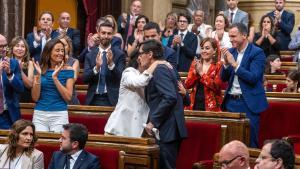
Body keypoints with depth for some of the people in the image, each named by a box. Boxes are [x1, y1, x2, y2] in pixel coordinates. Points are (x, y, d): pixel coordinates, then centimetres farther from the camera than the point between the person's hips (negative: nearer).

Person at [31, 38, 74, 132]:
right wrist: (38, 76, -9)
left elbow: (68, 97, -7)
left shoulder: (68, 70, 0)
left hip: (60, 114, -2)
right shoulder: (40, 69, 6)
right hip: (40, 114, 2)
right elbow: (35, 98, 2)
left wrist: (55, 78, -14)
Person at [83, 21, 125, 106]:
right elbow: (85, 79, -2)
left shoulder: (119, 54, 0)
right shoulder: (90, 55, 6)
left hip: (112, 99, -2)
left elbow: (121, 78, -8)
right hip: (93, 99, 2)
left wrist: (111, 64, -23)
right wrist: (96, 68, -20)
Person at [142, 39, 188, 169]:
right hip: (169, 128, 10)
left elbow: (170, 97, -25)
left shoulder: (159, 70, -13)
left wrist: (153, 121, -20)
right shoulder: (162, 68, 17)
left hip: (167, 129, -10)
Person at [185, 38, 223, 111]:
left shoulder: (218, 66, -1)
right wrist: (195, 72, -10)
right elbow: (187, 85, 5)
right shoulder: (195, 64, 12)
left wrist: (201, 73, -13)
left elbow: (216, 86, -13)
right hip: (195, 105, 4)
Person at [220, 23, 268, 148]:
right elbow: (224, 78, 11)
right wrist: (226, 63, -7)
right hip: (231, 101, 6)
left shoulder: (257, 53, -8)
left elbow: (253, 78, -18)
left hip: (248, 103, -6)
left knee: (249, 143, -3)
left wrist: (234, 64, -19)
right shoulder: (231, 52, 10)